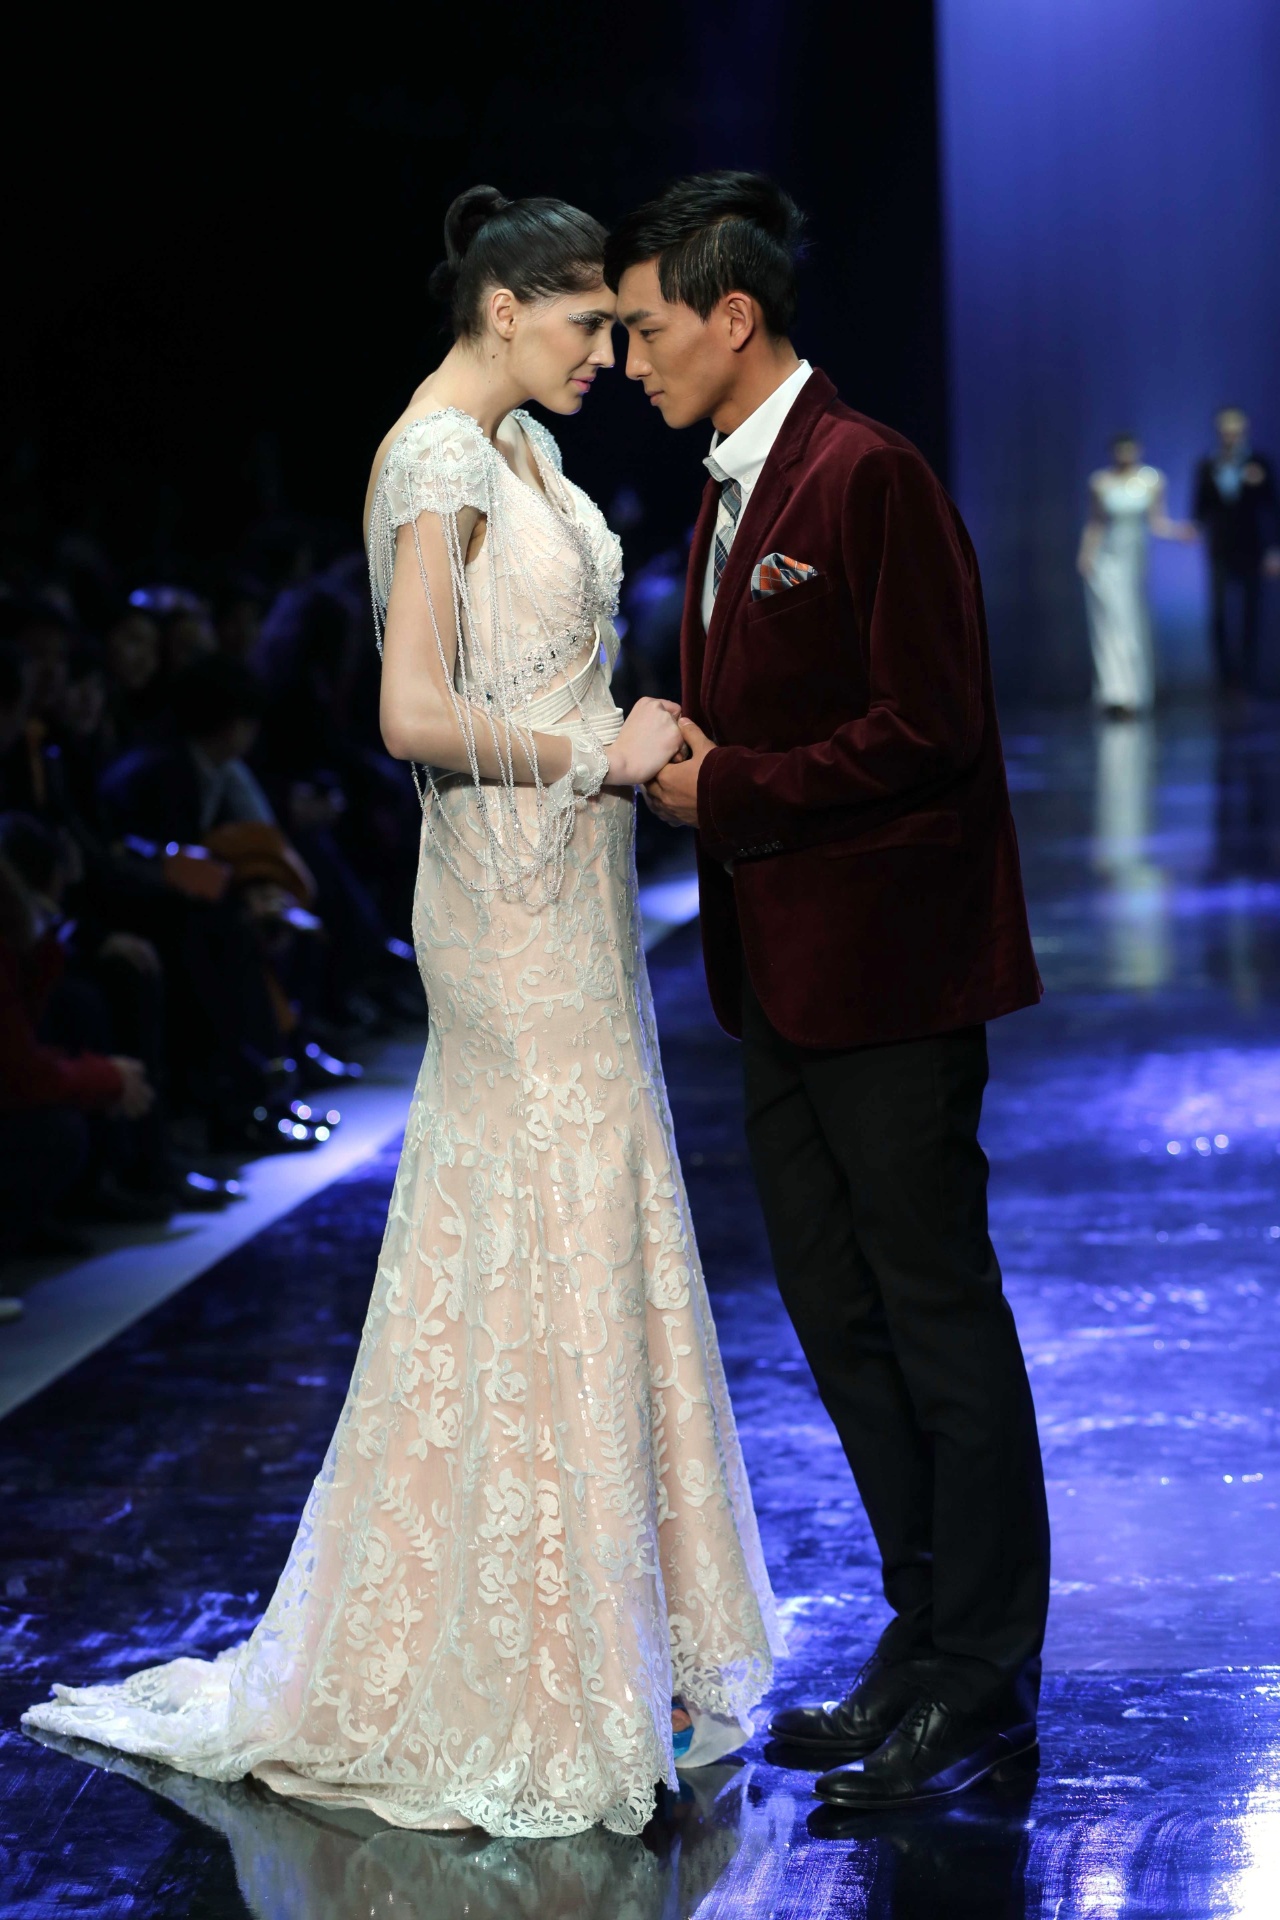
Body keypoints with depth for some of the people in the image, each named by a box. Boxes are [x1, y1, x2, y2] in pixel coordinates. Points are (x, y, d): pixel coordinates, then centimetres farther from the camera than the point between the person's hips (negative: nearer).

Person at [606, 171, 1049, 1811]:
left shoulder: (869, 476, -14)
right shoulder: (727, 501, 16)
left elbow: (927, 727, -19)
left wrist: (728, 793, -14)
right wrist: (684, 754, 1)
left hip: (888, 970, -10)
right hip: (777, 979, 10)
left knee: (939, 1319, -1)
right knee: (839, 1321, 13)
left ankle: (983, 1689, 8)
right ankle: (925, 1636, 25)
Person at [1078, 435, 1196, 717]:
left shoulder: (1153, 481, 2)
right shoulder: (1100, 482, -1)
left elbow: (1156, 522, 2)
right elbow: (1094, 523, 4)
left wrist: (1178, 530, -15)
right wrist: (1085, 553, -7)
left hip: (1135, 559, 2)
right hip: (1106, 559, -2)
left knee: (1135, 628, 7)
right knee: (1112, 623, -10)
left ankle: (1133, 696, 19)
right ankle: (1116, 695, -13)